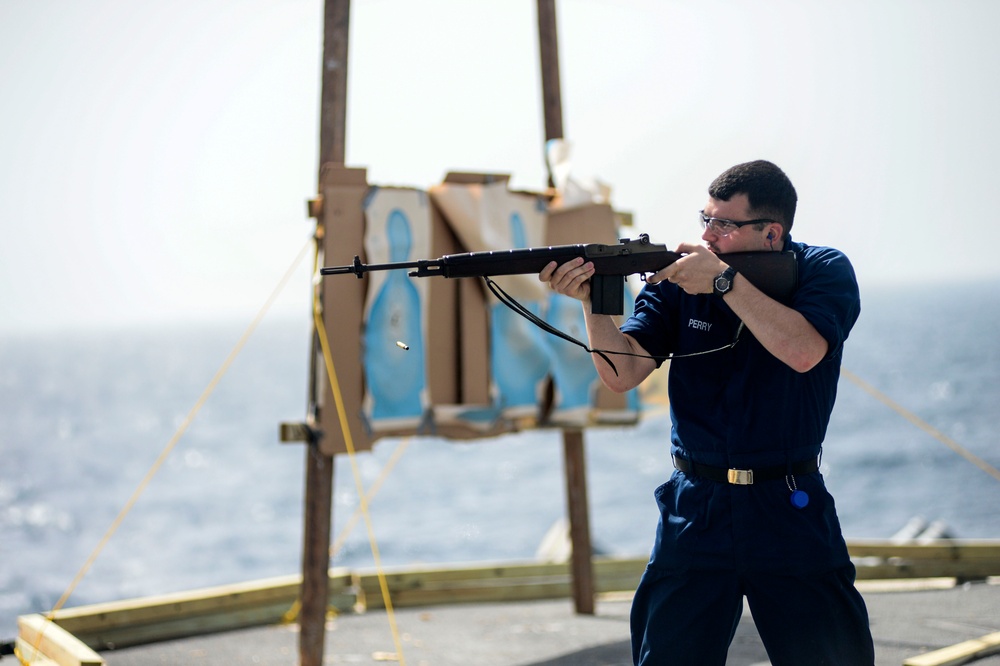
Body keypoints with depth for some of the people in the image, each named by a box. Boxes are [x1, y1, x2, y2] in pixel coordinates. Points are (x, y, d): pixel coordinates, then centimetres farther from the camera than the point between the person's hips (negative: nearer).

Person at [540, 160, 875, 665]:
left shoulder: (824, 272, -3)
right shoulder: (678, 275, 1)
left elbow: (802, 351, -23)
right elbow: (622, 373, -8)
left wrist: (723, 280, -23)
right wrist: (593, 299, -24)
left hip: (791, 512, -1)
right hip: (695, 510, 2)